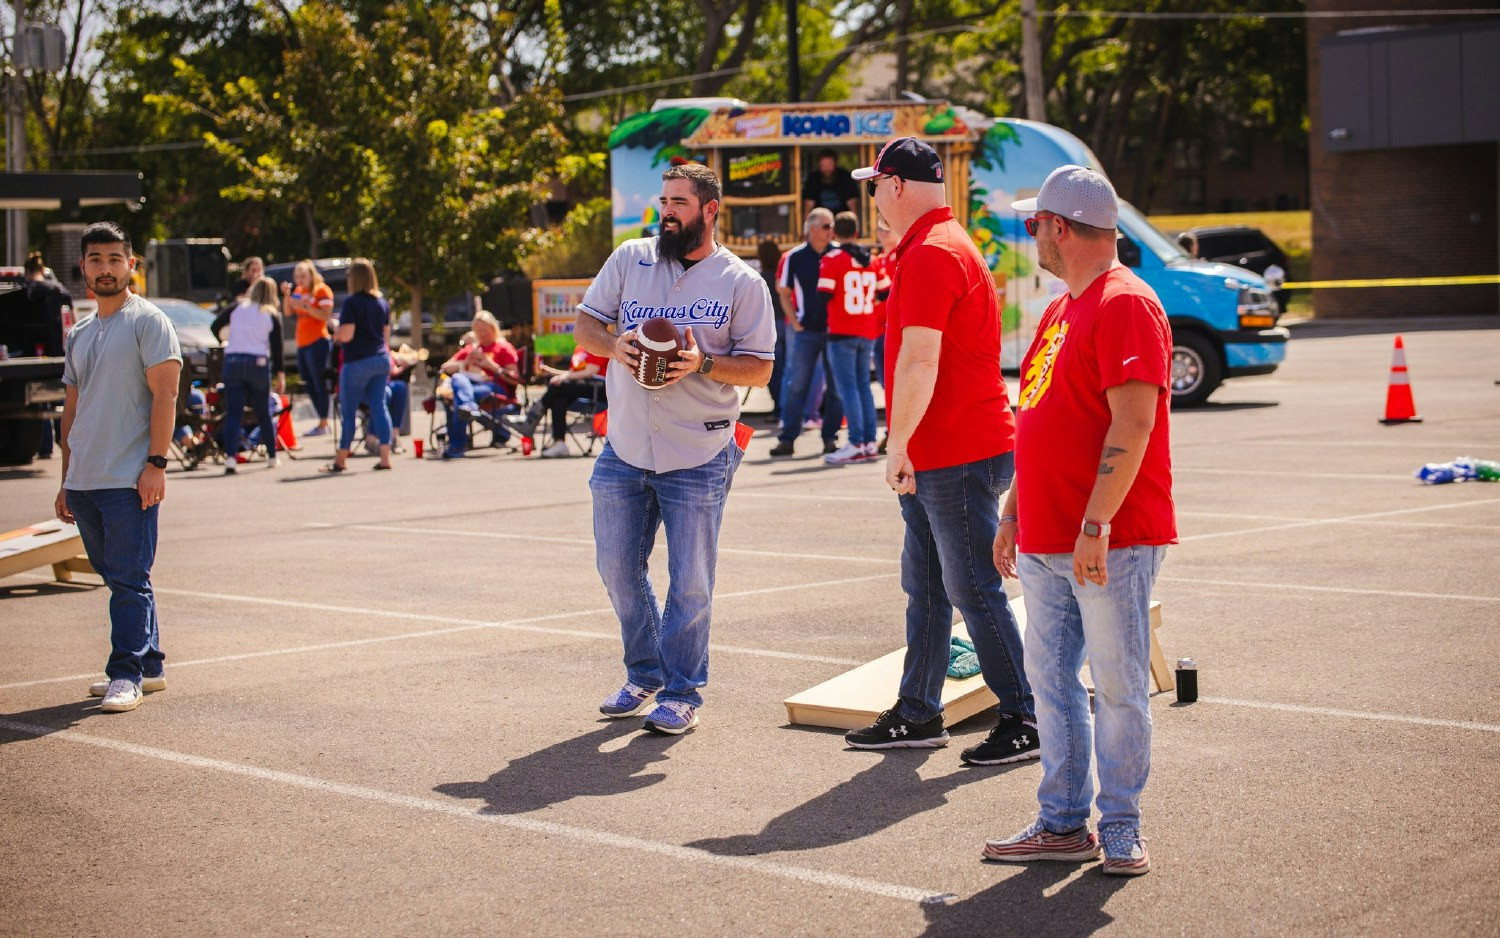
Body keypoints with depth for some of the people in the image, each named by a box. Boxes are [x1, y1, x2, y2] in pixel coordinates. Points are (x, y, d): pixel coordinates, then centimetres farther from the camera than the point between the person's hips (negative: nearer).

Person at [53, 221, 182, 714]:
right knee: (118, 578, 12)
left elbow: (164, 396, -10)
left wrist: (156, 462, -18)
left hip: (130, 480, -7)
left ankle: (126, 674, -5)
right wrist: (66, 481, 19)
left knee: (129, 580, -8)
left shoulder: (148, 322, -3)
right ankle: (149, 665, 20)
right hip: (84, 482, 7)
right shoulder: (79, 334, 18)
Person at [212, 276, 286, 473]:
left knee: (233, 413, -2)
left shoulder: (237, 308, 7)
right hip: (259, 363, -1)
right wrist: (280, 375, 4)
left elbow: (215, 326, 2)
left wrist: (224, 342, 20)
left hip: (232, 362, 1)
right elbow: (277, 347, 1)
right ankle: (272, 456, 21)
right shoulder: (272, 315, 3)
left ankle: (230, 456, -18)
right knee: (263, 413, 13)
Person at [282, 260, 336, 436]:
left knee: (319, 384, -8)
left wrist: (305, 306, -22)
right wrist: (286, 294, -2)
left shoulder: (322, 291, -6)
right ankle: (322, 422, 16)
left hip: (317, 342, -8)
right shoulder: (298, 291, 15)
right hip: (301, 343, 8)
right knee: (308, 385, 10)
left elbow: (325, 316, -14)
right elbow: (288, 312, 12)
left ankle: (323, 424, -7)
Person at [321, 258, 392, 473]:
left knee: (348, 410, 2)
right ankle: (385, 457, -2)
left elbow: (346, 335, -16)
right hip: (381, 359, 6)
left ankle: (341, 459, 9)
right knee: (379, 406, 5)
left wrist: (336, 335, 3)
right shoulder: (382, 302, 9)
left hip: (357, 362, -6)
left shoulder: (352, 302, -12)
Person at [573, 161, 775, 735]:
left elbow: (759, 368, -4)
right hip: (624, 449, 4)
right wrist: (614, 345, -13)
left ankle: (681, 692, 16)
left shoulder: (742, 283, -2)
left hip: (698, 458, -3)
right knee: (618, 569, 11)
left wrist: (703, 365, -21)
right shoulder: (630, 258, 6)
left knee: (690, 582, 1)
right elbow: (585, 324, 9)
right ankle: (645, 674, 31)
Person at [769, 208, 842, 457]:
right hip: (806, 331, -1)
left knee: (836, 385, 3)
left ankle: (830, 437, 12)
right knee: (797, 385, 0)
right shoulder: (794, 257, -2)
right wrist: (795, 321, 1)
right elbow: (784, 292, 8)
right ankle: (787, 438, 4)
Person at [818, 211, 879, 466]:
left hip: (842, 332, -6)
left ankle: (856, 445, -12)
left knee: (848, 388, -6)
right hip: (867, 332, 6)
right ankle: (870, 442, 12)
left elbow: (824, 295, -12)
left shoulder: (832, 259, -8)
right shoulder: (869, 260, 10)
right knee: (863, 385, 13)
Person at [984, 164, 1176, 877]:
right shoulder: (1062, 310, 18)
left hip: (1110, 542, -9)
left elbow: (1132, 426, -20)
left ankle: (1122, 830, 7)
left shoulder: (1124, 304, -12)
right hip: (1046, 541, 9)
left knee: (1118, 685, -2)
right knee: (1051, 679, 11)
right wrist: (1014, 516, 22)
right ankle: (1063, 823, 18)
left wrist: (1096, 524, -24)